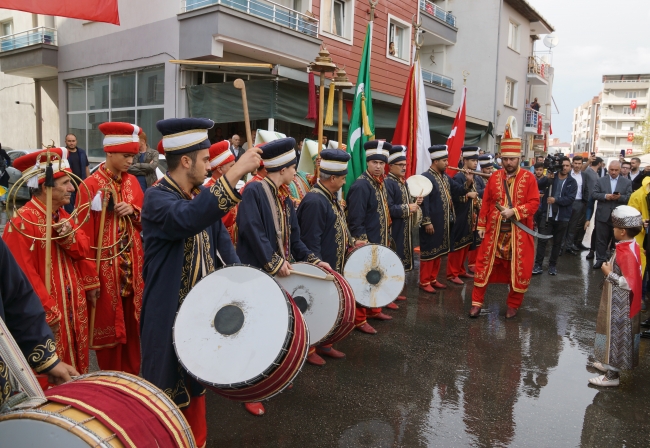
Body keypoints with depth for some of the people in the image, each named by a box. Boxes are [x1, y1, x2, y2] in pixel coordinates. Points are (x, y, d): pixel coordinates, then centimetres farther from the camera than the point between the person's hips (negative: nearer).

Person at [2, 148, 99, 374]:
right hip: (48, 316, -8)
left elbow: (84, 250, 4)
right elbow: (25, 277, -22)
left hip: (73, 308, 8)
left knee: (76, 369, 21)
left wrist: (70, 237, -17)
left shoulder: (63, 215, 7)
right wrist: (47, 313, -19)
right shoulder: (22, 222, -21)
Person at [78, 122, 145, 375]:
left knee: (133, 323, 12)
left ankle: (133, 377, 28)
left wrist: (133, 210, -10)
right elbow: (86, 233, -11)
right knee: (108, 323, 7)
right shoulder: (91, 186, -10)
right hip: (106, 266, -5)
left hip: (132, 266, 5)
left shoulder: (133, 182, 7)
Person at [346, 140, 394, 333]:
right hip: (367, 243, -9)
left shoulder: (381, 183, 10)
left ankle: (373, 310, 35)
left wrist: (387, 239, 18)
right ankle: (359, 320, 11)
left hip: (379, 242, 9)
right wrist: (362, 243, -23)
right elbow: (355, 220, -23)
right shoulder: (361, 185, -20)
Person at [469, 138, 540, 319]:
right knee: (484, 265, 4)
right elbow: (486, 203, 6)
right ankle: (477, 302, 15)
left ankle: (513, 305, 23)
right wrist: (481, 225, 3)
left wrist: (514, 211, -21)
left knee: (519, 269, 6)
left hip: (519, 233, -1)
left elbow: (534, 203, -8)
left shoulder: (529, 178, -3)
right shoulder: (494, 177, 4)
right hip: (494, 231, 2)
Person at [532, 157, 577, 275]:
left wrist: (556, 200, -19)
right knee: (542, 240, -4)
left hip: (562, 217, 0)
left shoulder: (572, 182, 2)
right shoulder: (551, 177, 4)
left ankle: (553, 265, 21)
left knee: (557, 242, 10)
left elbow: (570, 199, -10)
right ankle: (538, 265, 1)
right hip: (547, 215, 0)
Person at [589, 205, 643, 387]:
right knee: (614, 333, 22)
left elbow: (629, 283, -28)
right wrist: (611, 267, 5)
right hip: (618, 303, 10)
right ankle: (609, 363, 38)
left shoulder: (626, 253, -27)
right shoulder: (631, 246, 3)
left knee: (616, 334, 2)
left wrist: (609, 273, -19)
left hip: (620, 306, -10)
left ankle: (611, 375, 14)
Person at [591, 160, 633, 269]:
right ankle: (600, 259, 16)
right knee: (601, 239, 6)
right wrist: (605, 196, -18)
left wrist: (619, 197, -21)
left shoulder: (627, 182, 5)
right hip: (603, 215, 1)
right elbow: (594, 194, -1)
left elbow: (630, 198, -2)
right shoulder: (601, 180, 6)